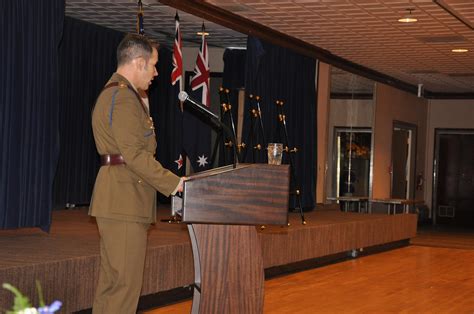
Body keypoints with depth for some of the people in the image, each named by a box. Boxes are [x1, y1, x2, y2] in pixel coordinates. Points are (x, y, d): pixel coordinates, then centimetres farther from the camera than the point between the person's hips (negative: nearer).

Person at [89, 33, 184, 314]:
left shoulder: (112, 93, 21)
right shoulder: (124, 97, -13)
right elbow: (134, 154, -21)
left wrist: (169, 181, 20)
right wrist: (174, 183, -17)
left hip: (117, 202, 11)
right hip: (125, 202, -11)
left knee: (112, 281, 14)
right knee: (125, 283, -9)